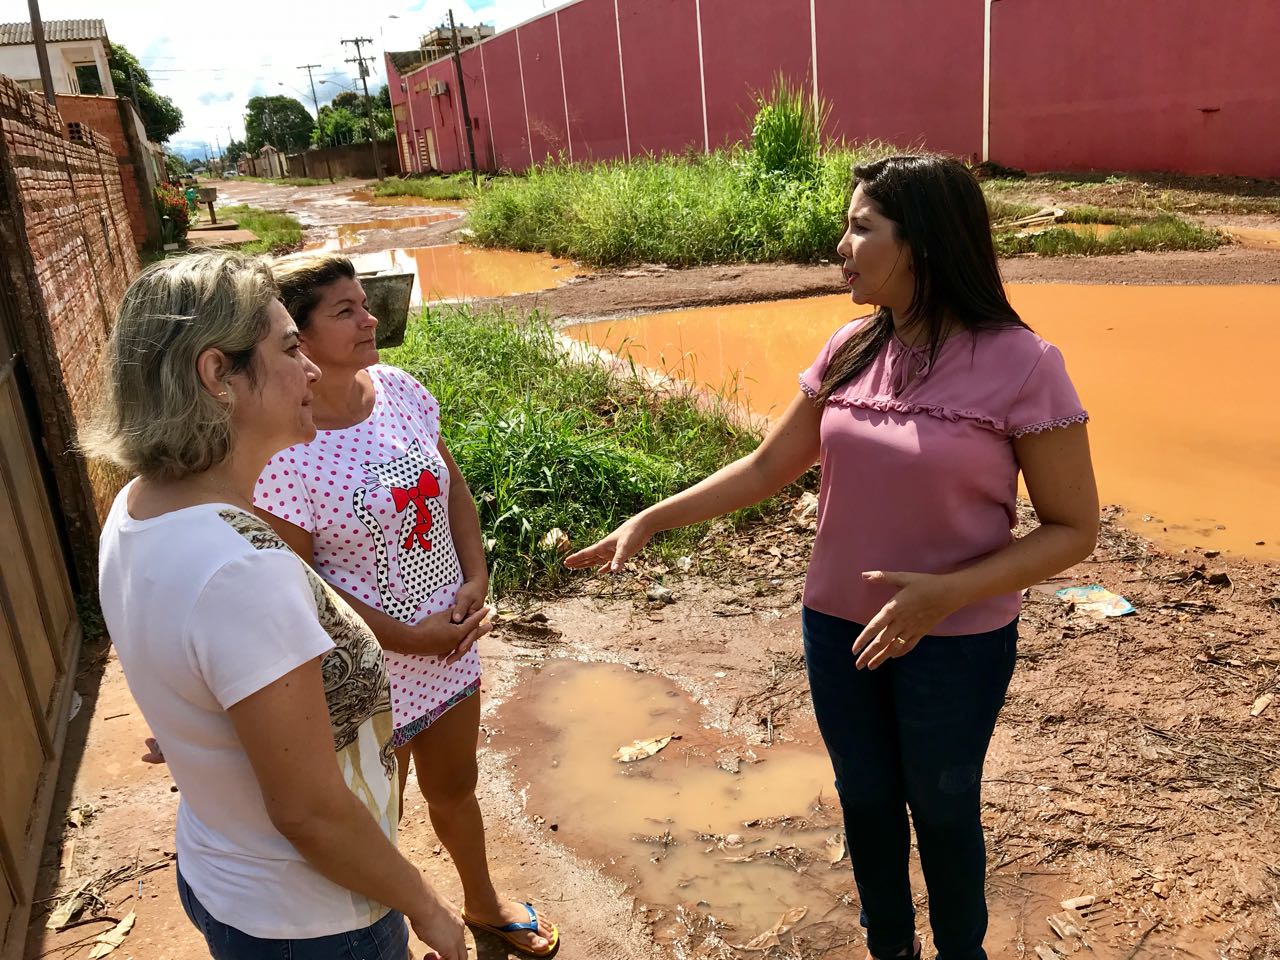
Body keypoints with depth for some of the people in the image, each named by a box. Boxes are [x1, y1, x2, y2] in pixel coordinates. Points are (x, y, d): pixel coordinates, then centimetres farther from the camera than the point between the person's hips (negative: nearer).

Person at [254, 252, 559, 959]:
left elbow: (451, 486, 5)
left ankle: (481, 901, 55)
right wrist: (409, 638, -16)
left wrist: (476, 581, -7)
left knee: (455, 788, 28)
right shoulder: (278, 445, -24)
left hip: (451, 643, 6)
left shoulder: (399, 390, -7)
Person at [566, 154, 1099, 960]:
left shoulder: (1021, 364, -18)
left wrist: (946, 593, -25)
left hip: (957, 641, -4)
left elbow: (1073, 529, -13)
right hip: (837, 626, 5)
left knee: (941, 809, 17)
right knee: (865, 799, 21)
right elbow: (767, 470, 2)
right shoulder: (851, 351, -4)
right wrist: (650, 521, -3)